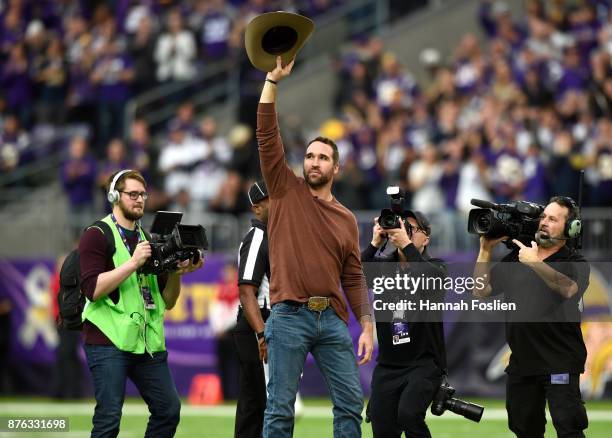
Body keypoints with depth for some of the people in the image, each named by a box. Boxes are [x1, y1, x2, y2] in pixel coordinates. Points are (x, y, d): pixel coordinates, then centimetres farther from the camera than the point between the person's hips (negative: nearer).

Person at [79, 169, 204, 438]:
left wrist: (176, 273, -1)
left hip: (148, 342, 6)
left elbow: (167, 302, 17)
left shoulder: (148, 238, 18)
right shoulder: (97, 235, 0)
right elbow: (92, 289, -14)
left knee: (169, 410, 2)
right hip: (109, 339, -6)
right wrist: (133, 262, -17)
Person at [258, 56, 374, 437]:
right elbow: (267, 135, -2)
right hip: (289, 317, -3)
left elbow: (354, 278, 13)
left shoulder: (347, 219, 14)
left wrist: (367, 326, 2)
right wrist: (274, 79, -8)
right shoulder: (286, 191, 7)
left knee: (351, 401, 0)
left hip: (333, 320, 3)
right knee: (281, 407, -3)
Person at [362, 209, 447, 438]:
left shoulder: (435, 267, 2)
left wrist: (406, 245, -30)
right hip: (388, 365, 3)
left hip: (424, 363, -3)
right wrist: (375, 244, -22)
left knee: (408, 414, -26)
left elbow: (432, 280, -23)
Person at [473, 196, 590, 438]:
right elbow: (481, 290, 11)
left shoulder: (574, 262, -2)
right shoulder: (516, 256, 12)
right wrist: (486, 249, 3)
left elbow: (569, 288, -24)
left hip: (559, 362, -5)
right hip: (521, 361, 5)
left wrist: (536, 264, -28)